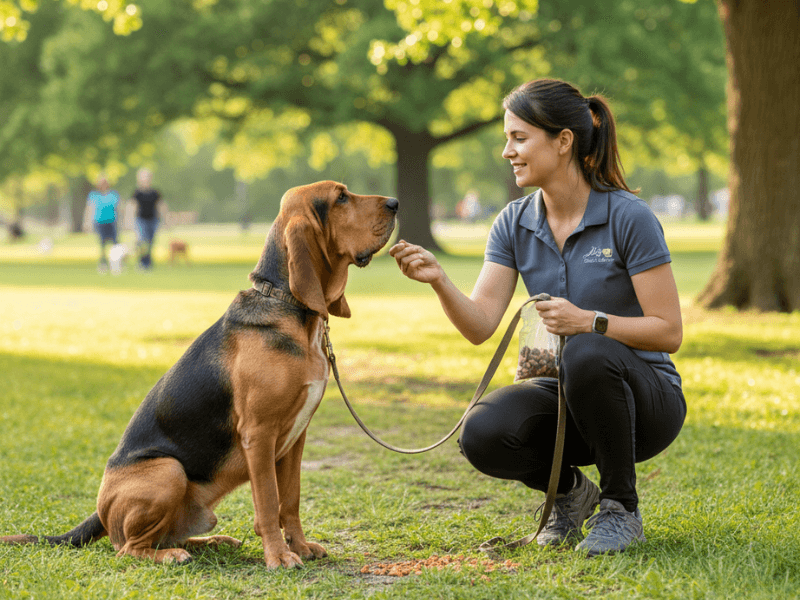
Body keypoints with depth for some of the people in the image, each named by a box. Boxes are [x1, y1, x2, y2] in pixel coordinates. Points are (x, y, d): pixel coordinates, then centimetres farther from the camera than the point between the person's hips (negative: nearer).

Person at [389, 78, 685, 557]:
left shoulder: (629, 217, -15)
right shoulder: (516, 223, 0)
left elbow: (669, 332, -15)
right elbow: (480, 325, -10)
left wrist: (588, 322, -28)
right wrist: (439, 281, -27)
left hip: (644, 399, -4)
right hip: (568, 396, 4)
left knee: (588, 355, -38)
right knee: (483, 435, -27)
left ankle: (622, 509, -14)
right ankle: (570, 490, 7)